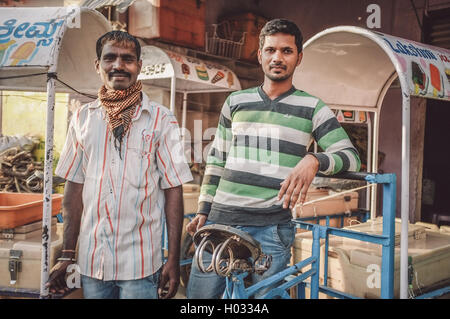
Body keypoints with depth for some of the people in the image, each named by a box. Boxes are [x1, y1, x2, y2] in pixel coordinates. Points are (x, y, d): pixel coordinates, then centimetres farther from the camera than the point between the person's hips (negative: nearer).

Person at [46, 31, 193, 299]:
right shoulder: (83, 118, 5)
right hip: (91, 262, 3)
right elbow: (75, 187, 8)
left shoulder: (161, 120, -4)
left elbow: (173, 189, -5)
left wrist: (174, 259, -8)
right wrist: (67, 255, 6)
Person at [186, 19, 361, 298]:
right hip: (220, 221, 3)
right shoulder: (236, 102, 12)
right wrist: (203, 211, 12)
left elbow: (351, 155, -1)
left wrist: (314, 160, -22)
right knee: (199, 293, 7)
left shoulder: (312, 107, 3)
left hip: (271, 229, -3)